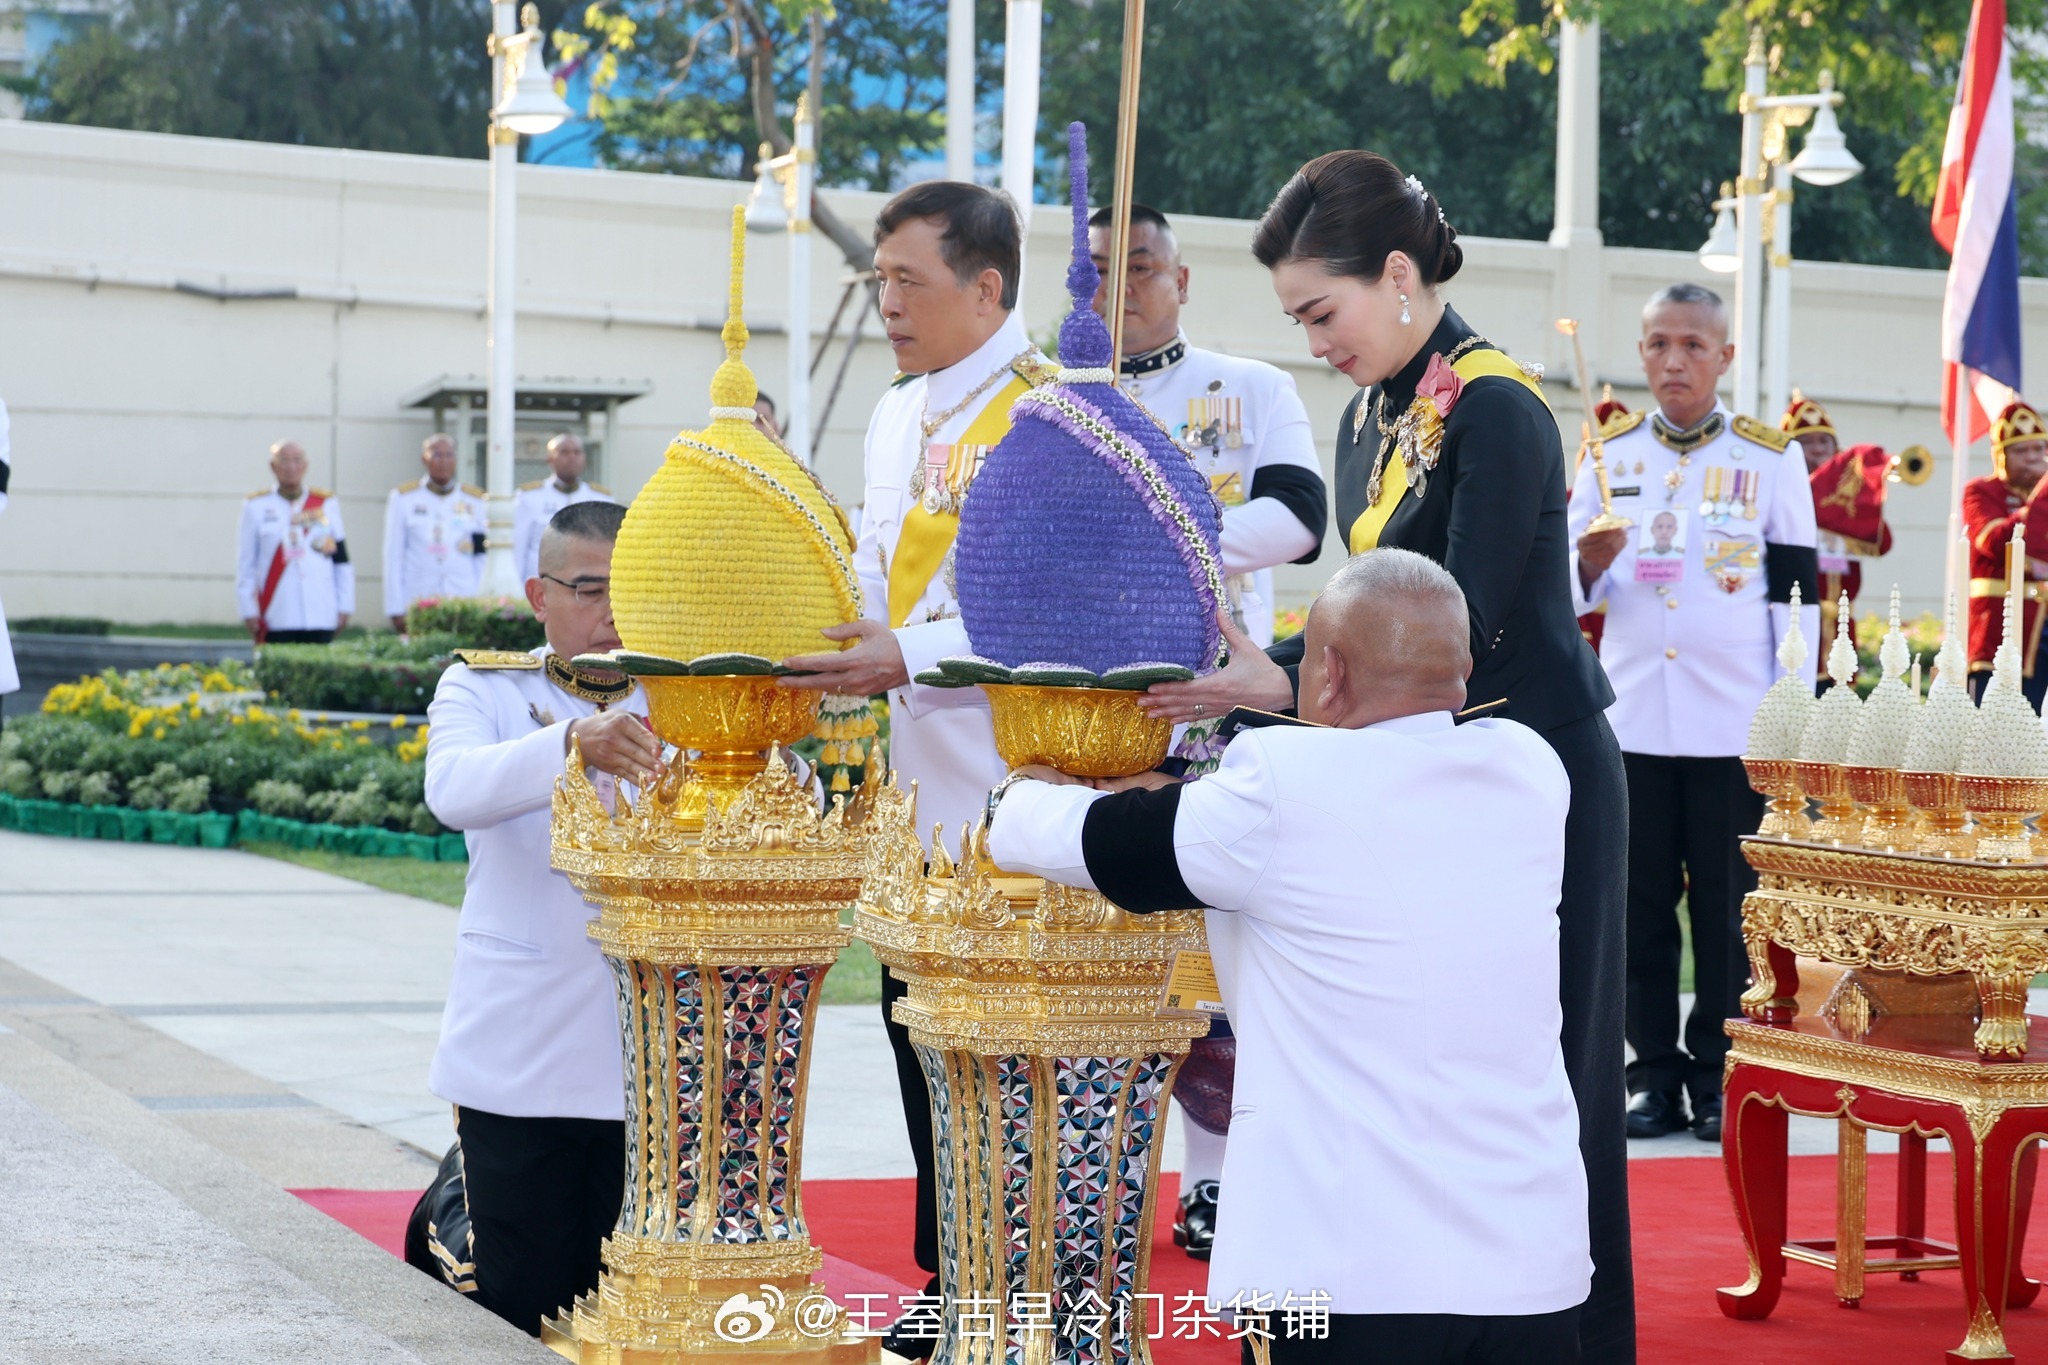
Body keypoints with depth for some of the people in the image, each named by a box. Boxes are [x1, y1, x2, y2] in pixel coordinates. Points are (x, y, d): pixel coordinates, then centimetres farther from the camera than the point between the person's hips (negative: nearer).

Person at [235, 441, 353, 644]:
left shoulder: (327, 503, 11)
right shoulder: (256, 506, 6)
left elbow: (342, 559, 11)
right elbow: (245, 564, 6)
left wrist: (345, 606, 6)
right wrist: (249, 611, 0)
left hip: (321, 617, 2)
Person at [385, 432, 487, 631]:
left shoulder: (475, 500, 11)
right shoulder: (403, 499, 7)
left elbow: (484, 559, 10)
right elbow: (393, 557, 5)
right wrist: (395, 609, 0)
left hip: (464, 603, 1)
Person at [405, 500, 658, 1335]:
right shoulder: (483, 688, 0)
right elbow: (454, 789, -22)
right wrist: (573, 743, -40)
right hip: (520, 1058, -2)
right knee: (519, 1308, 6)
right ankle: (452, 1208, 37)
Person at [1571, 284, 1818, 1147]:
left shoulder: (1772, 460, 3)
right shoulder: (1611, 454, 9)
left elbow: (1795, 592, 3)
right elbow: (1577, 591, 11)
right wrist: (1594, 560, -12)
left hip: (1736, 724, -2)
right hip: (1633, 715, 2)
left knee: (1727, 904, 1)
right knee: (1641, 904, 3)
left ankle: (1720, 1080, 9)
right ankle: (1655, 1076, 11)